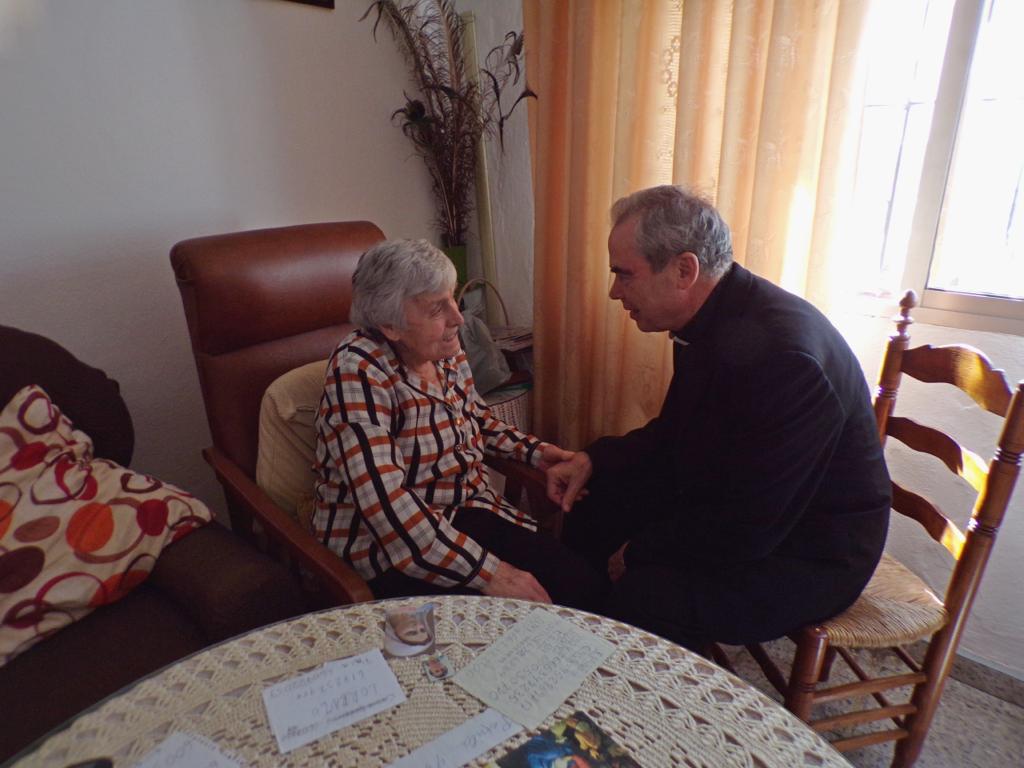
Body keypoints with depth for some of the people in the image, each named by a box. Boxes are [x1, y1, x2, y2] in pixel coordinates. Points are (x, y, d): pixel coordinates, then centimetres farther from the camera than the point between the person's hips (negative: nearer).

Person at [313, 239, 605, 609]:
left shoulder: (446, 350, 0)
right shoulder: (359, 371, -22)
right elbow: (385, 504, -29)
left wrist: (534, 450, 4)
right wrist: (490, 574, -30)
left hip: (465, 513, 7)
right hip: (384, 544, -6)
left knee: (583, 585, -9)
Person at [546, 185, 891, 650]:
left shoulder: (780, 355, -32)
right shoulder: (710, 319, -2)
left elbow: (747, 528, -28)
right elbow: (675, 431, 10)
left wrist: (638, 553, -15)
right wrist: (595, 459, -4)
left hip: (809, 553, -8)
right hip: (733, 506, 9)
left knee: (643, 598, -28)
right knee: (591, 517, 2)